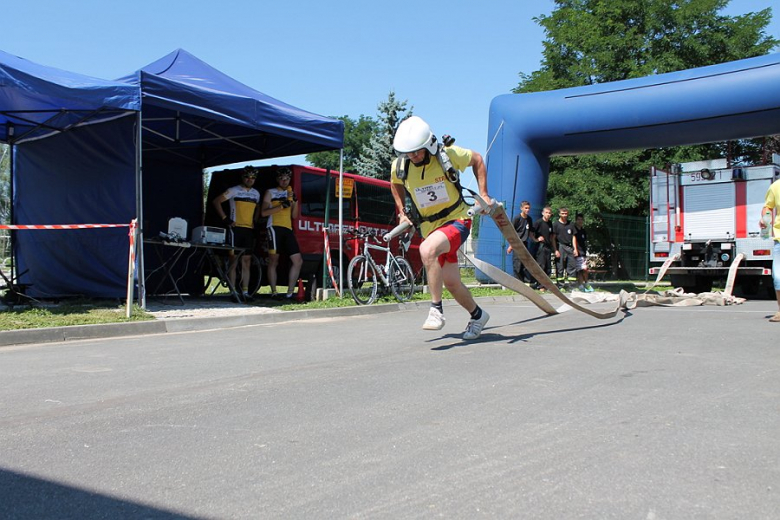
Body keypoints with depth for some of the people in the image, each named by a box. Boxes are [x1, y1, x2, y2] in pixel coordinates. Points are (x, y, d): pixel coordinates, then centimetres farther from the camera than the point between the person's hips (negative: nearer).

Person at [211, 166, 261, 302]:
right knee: (234, 260, -4)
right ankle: (233, 292, -3)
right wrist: (225, 219, -10)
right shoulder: (234, 191, -1)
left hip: (249, 230, 5)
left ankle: (245, 292, 7)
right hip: (236, 228, -5)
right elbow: (216, 201, -4)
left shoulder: (256, 193, 15)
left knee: (246, 262, 4)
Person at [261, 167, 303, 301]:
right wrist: (281, 206, -11)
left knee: (298, 261, -3)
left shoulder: (290, 193, 25)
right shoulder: (270, 192, 11)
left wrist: (295, 201, 3)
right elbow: (264, 212, -1)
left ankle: (289, 293, 0)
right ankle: (274, 292, -3)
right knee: (273, 261, -6)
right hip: (275, 227, -5)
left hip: (288, 229, 5)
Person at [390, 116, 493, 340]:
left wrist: (483, 194, -1)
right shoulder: (399, 166, -8)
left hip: (457, 220, -5)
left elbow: (477, 159, 3)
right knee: (451, 282, 8)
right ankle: (477, 315, 35)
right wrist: (402, 213, 9)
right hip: (430, 226, 5)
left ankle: (436, 309, -21)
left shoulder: (448, 155, -16)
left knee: (427, 250, -33)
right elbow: (396, 184, 17)